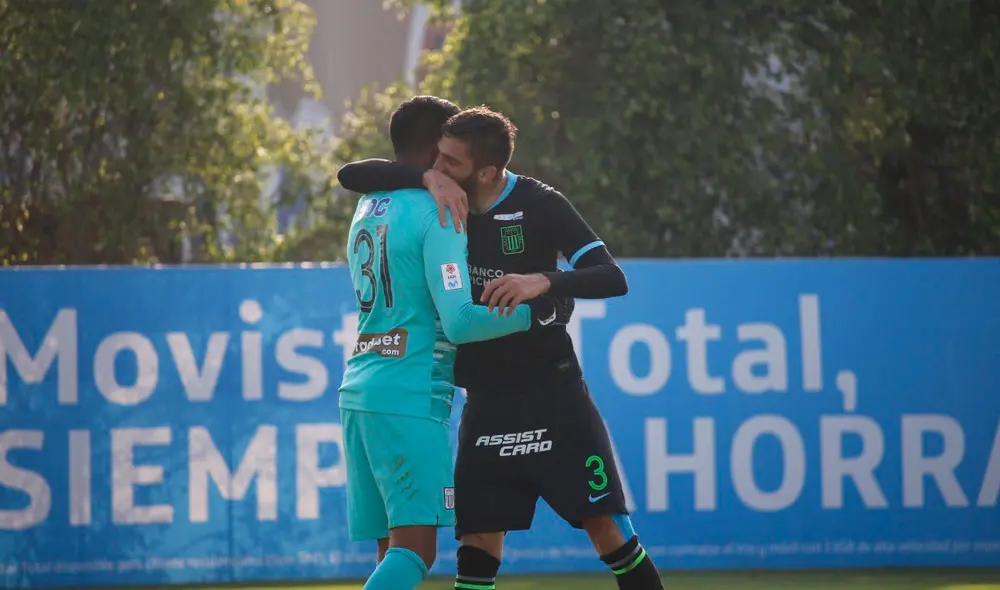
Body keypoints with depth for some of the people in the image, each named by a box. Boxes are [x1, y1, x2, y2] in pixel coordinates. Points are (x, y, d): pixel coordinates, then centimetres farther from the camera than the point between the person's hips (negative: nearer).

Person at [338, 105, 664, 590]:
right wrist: (425, 179, -20)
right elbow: (351, 176, -4)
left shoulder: (539, 205, -11)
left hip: (551, 390, -4)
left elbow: (612, 278, -17)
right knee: (477, 540, -1)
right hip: (485, 399, 4)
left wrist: (542, 282, -35)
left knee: (605, 525, -5)